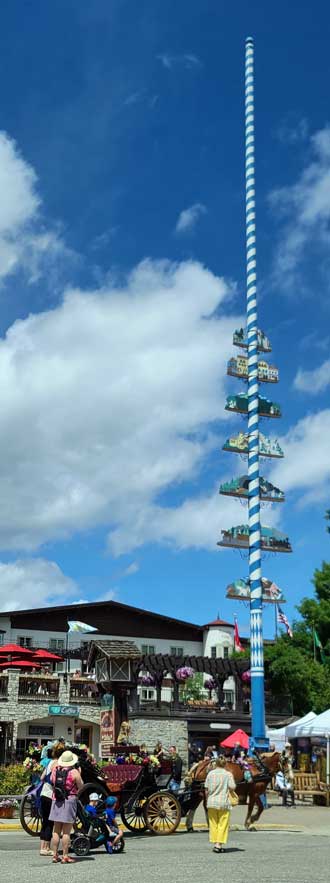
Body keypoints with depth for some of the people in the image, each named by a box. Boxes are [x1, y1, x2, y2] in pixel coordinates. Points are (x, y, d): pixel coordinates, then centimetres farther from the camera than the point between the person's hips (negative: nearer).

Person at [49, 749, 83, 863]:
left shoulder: (55, 769, 2)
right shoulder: (74, 772, -10)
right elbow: (80, 787, -3)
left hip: (56, 801, 5)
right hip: (69, 801, -5)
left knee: (56, 830, 12)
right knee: (66, 832, -1)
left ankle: (55, 855, 14)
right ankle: (65, 856, 1)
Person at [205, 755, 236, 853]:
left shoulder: (210, 773, 1)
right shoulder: (228, 774, -5)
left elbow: (206, 790, 3)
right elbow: (232, 788, -12)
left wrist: (207, 800, 16)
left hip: (211, 802, 2)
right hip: (224, 802, -2)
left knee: (213, 824, 13)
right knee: (223, 824, 4)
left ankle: (215, 843, 15)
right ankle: (219, 844, -2)